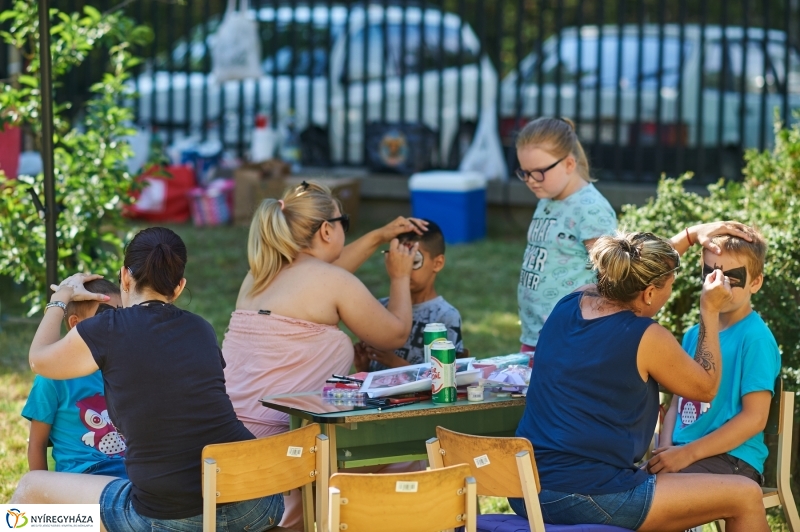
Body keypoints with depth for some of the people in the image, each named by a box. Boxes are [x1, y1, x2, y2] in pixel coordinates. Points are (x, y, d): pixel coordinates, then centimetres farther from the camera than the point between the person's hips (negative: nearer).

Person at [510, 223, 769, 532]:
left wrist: (692, 235, 29)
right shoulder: (645, 338, -15)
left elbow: (635, 274, 28)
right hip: (585, 500, -9)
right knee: (745, 496, 2)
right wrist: (710, 310, 9)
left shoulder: (570, 305, 5)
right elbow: (706, 387, 4)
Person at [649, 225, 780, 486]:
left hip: (731, 459, -7)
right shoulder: (693, 335, 17)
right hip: (680, 453, 7)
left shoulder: (756, 338, -6)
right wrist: (666, 449, -3)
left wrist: (688, 453, -15)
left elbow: (755, 417, -12)